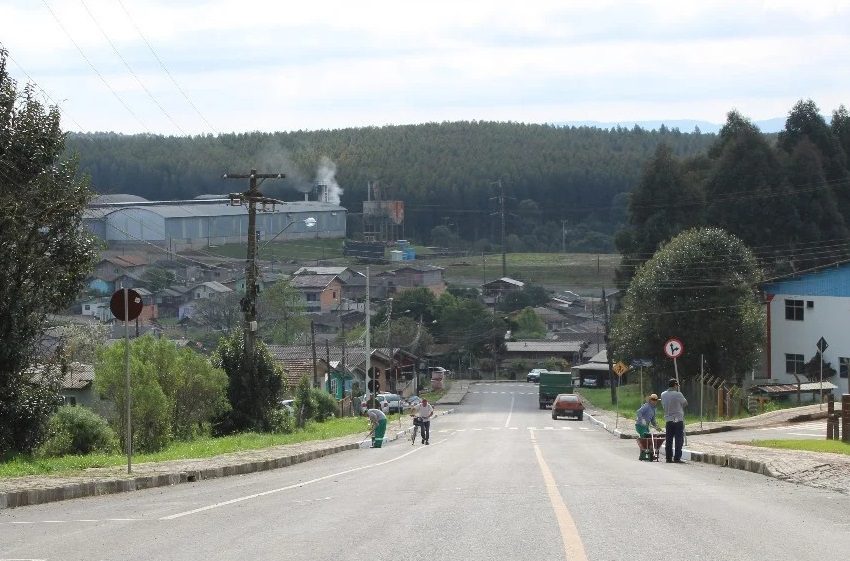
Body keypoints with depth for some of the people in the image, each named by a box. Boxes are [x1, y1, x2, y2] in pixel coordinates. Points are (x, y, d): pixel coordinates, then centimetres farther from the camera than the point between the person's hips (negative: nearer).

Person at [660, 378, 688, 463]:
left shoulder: (663, 395, 3)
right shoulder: (678, 394, -12)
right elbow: (685, 403, 2)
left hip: (668, 420, 5)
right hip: (678, 419, -5)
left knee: (668, 440, 9)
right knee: (679, 440, -1)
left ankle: (669, 457, 10)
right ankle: (677, 458, -5)